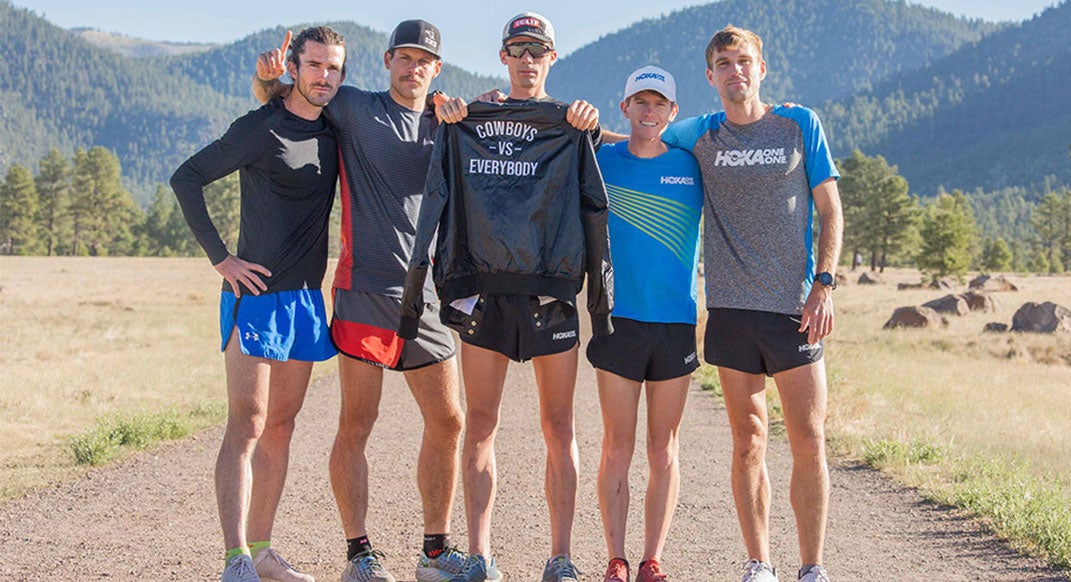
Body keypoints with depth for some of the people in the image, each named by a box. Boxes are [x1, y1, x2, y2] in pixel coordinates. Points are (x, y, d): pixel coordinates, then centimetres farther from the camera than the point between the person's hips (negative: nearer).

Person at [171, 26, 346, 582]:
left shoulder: (334, 131, 11)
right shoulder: (261, 128, -8)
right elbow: (186, 179, -8)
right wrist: (220, 257, -12)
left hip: (306, 296, 7)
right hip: (257, 292, -7)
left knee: (280, 426, 10)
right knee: (246, 426, -11)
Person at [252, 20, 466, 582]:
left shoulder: (446, 125, 16)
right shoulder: (354, 109, 6)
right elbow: (271, 94, 11)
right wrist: (268, 75, -12)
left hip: (427, 294, 5)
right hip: (365, 288, -4)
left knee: (447, 421, 5)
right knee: (357, 422, -5)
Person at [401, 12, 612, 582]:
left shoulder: (571, 127, 10)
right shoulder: (464, 123, 13)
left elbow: (593, 208, 7)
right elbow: (436, 201, 8)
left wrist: (601, 290, 1)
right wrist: (417, 275, 1)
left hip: (552, 289, -1)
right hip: (481, 287, 1)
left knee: (558, 426, 2)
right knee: (479, 423, 0)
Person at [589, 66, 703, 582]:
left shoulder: (692, 166, 5)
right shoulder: (601, 162, 4)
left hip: (676, 321, 1)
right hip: (618, 319, -1)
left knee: (663, 449, 5)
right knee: (618, 447, 0)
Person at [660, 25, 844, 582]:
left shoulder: (799, 124, 4)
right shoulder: (699, 135, 8)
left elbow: (830, 210, 5)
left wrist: (823, 284, -4)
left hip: (794, 307, -1)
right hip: (731, 307, 1)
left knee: (809, 442, -3)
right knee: (748, 444, 5)